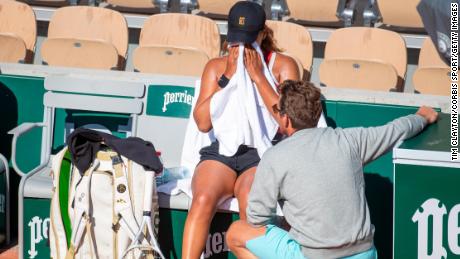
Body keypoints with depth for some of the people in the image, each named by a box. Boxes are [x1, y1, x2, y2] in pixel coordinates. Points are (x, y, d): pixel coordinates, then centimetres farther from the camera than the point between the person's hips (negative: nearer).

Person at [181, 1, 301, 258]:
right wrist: (227, 77, -4)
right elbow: (203, 122, 2)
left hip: (262, 155, -2)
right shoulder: (216, 67, 13)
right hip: (221, 152, 2)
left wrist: (258, 76, -10)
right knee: (203, 200, -32)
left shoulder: (283, 65, 6)